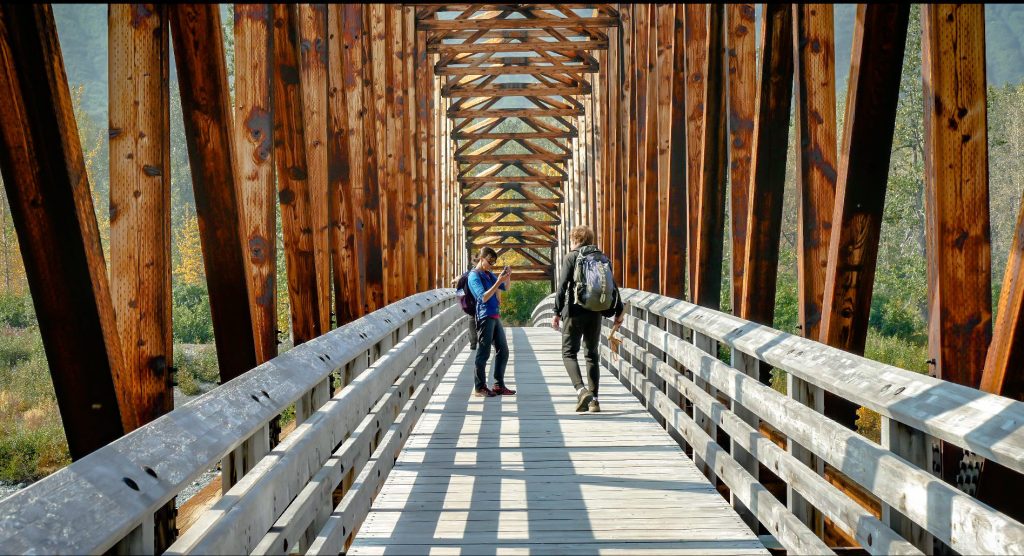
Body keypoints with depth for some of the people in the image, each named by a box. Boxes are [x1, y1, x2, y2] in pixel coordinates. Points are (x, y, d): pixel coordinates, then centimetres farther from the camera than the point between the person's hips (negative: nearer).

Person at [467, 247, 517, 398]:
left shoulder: (489, 274, 16)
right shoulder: (474, 276, -8)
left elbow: (506, 287, 19)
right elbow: (483, 297, -18)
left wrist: (507, 276, -1)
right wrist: (498, 282, -23)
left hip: (495, 316, 9)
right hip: (484, 317, -9)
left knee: (503, 351, 9)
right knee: (484, 352, -5)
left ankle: (499, 385, 15)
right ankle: (479, 388, 1)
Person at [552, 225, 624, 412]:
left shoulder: (571, 257, -2)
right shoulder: (602, 258, 12)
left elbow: (562, 287, -9)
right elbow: (613, 286, 12)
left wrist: (557, 313, -7)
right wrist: (618, 311, 19)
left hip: (575, 311, -4)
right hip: (596, 313, 5)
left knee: (569, 352, 2)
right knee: (592, 354, 13)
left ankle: (582, 390, -19)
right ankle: (593, 400, 11)